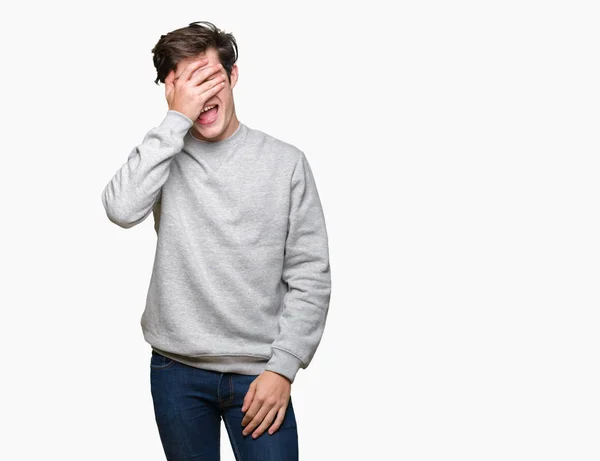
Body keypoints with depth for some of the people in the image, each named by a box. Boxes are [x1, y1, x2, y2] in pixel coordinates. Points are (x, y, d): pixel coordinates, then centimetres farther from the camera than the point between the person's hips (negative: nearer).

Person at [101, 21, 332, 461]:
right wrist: (176, 119, -17)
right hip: (176, 369, 1)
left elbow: (311, 276, -2)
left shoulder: (286, 162, -1)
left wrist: (283, 367, -9)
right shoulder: (164, 154, 3)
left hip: (258, 371, -1)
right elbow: (122, 209, -19)